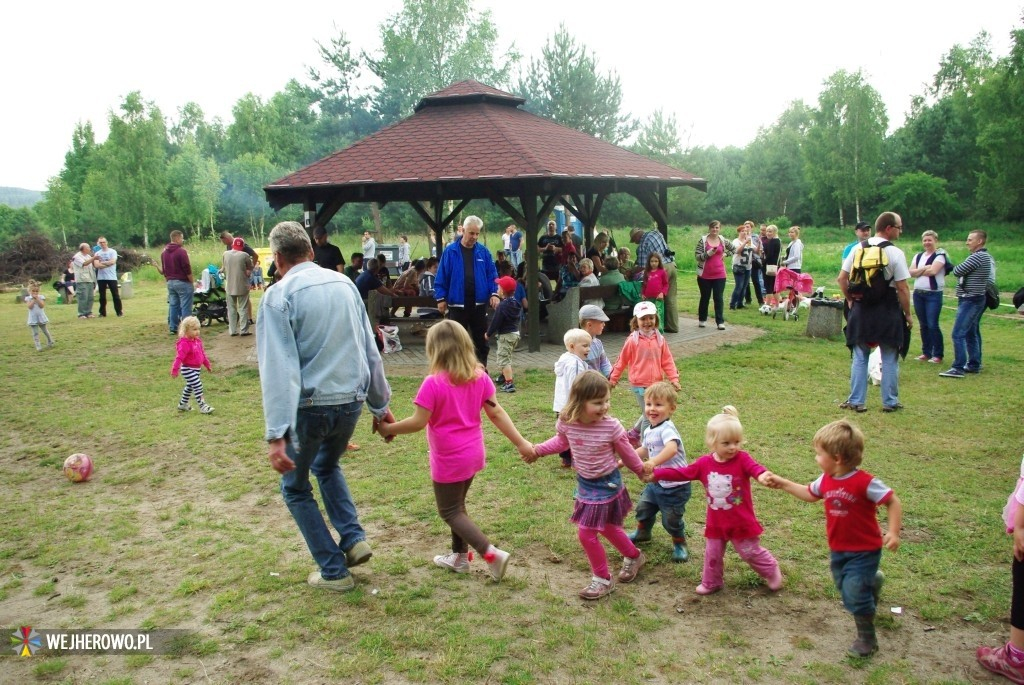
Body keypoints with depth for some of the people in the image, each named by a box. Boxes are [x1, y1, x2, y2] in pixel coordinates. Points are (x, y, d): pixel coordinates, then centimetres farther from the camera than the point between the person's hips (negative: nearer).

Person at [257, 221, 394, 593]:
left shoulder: (279, 294, -11)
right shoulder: (344, 284, 5)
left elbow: (279, 366, -20)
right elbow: (370, 352, 10)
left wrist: (277, 434, -24)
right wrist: (381, 405, 18)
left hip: (310, 406, -5)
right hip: (351, 403, 5)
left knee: (296, 488, 18)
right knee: (327, 465, 33)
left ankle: (334, 571, 20)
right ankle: (354, 538, 19)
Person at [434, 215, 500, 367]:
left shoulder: (483, 251, 3)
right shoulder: (450, 251, -4)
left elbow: (492, 275, 5)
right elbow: (441, 277, -2)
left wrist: (494, 293, -8)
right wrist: (441, 298, -5)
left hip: (479, 304, 2)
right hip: (457, 304, -2)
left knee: (481, 340, 10)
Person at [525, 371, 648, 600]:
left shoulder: (611, 427, -25)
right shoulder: (566, 424, -16)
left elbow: (626, 452, -6)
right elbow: (562, 442, 9)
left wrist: (640, 470, 9)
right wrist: (537, 450, 7)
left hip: (606, 485, -5)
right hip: (585, 484, 5)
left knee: (586, 533, -3)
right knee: (607, 528, 23)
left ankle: (602, 579, 20)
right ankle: (634, 556, 50)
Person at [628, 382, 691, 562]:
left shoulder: (667, 429, -26)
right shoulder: (649, 431, 4)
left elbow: (672, 448, -46)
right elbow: (645, 450, 24)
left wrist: (654, 462, -58)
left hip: (675, 486, -8)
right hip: (656, 482, 8)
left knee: (671, 520, 4)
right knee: (643, 508, 21)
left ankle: (680, 543, 32)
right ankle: (643, 532, 50)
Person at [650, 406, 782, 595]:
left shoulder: (742, 459, -17)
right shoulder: (704, 463, -7)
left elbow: (754, 467, -38)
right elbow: (681, 473, -1)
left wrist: (762, 475, -63)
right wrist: (655, 474, -5)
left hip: (741, 521, -3)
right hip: (716, 522, 3)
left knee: (751, 552, 12)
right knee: (712, 554, 16)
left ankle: (772, 572, 37)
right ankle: (710, 583, 36)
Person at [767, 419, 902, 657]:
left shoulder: (865, 482, -25)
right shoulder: (826, 479, -4)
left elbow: (893, 502, -17)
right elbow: (810, 494, 15)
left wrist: (893, 533, -25)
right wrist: (782, 483, 10)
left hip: (864, 550, -7)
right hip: (838, 549, 7)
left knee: (855, 594, -5)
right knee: (845, 587, 19)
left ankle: (867, 639, 17)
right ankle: (873, 580, 49)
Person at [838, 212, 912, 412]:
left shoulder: (858, 249, 2)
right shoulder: (895, 253, -11)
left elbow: (842, 279, 2)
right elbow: (902, 288, -12)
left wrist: (850, 300, 13)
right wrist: (907, 314, -3)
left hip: (861, 309, 4)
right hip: (887, 311, -3)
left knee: (860, 357, 11)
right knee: (889, 359, 9)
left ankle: (856, 401, 13)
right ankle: (890, 402, 15)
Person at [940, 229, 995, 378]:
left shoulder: (978, 257, -17)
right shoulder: (988, 257, 16)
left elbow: (957, 271, -16)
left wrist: (956, 267, 6)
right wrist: (962, 271, 2)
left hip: (970, 301, -11)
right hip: (977, 299, 11)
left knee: (958, 334, -12)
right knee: (972, 333, 17)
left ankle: (958, 368, -14)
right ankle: (974, 365, 23)